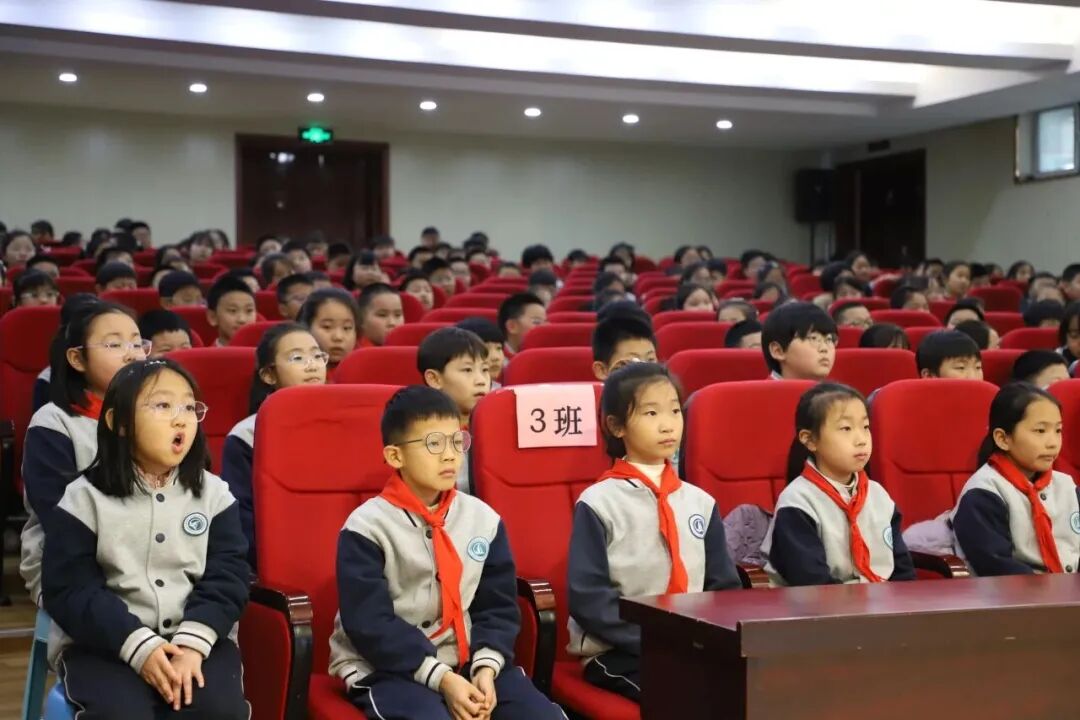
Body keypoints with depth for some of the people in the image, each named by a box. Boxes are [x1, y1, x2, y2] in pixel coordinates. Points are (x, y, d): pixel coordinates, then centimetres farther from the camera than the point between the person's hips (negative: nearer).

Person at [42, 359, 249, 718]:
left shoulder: (213, 494, 6)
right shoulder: (84, 499, 0)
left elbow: (226, 577, 0)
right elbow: (70, 590, -6)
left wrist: (192, 642, -17)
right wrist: (140, 646, -18)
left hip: (196, 636, 2)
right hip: (105, 644, -2)